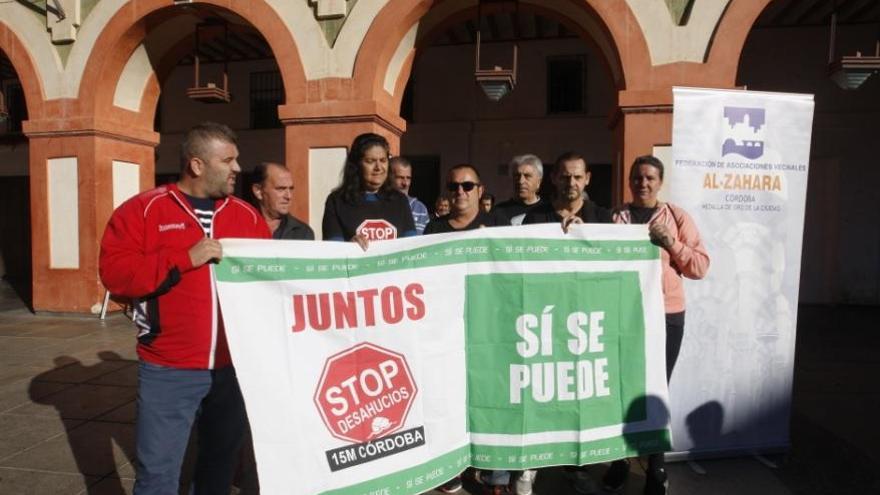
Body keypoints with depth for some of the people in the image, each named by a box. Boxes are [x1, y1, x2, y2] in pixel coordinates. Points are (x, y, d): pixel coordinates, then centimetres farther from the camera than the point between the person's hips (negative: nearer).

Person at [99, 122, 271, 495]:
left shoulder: (247, 215, 8)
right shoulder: (142, 210, -2)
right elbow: (115, 272, -11)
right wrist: (186, 259, -17)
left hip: (233, 366, 4)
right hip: (168, 370, -3)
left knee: (222, 458, 19)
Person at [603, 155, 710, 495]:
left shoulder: (677, 217, 5)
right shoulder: (614, 218, 8)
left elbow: (701, 267, 0)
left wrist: (671, 243, -12)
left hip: (666, 316, -1)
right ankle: (619, 461, 21)